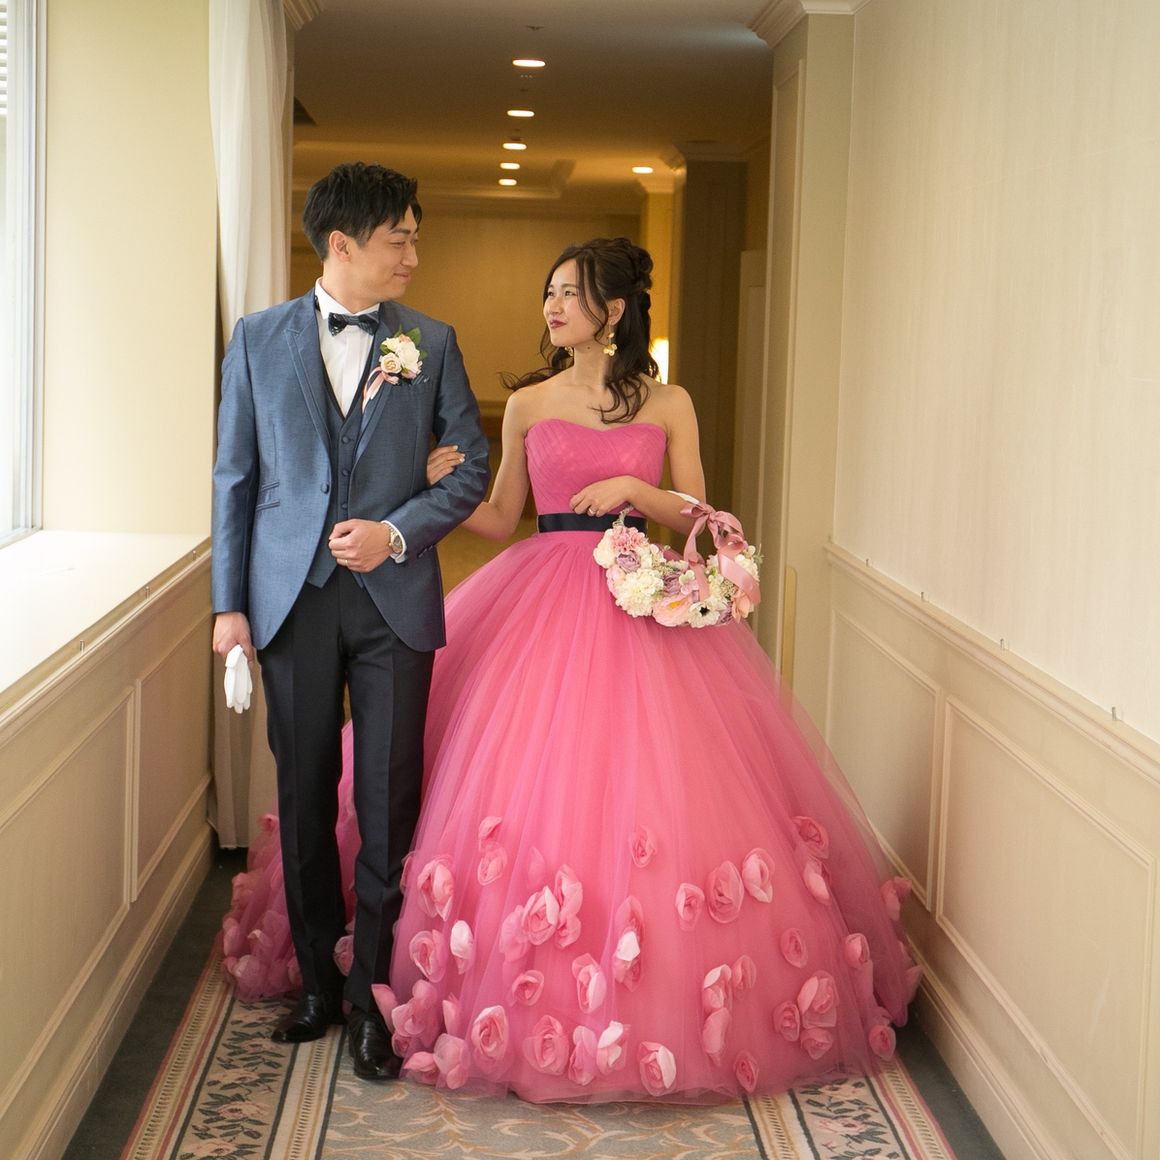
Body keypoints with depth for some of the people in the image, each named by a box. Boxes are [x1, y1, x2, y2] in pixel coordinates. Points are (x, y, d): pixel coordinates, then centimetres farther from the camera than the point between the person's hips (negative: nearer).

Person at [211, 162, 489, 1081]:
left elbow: (471, 466, 5)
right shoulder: (259, 340, 4)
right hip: (292, 595, 1)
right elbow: (235, 476, 5)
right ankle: (317, 978, 24)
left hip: (392, 597, -1)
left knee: (388, 800, -1)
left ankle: (374, 991, 10)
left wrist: (397, 532, -11)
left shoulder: (431, 343, 4)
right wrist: (229, 604, 0)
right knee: (305, 796, 9)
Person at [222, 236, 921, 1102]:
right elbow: (501, 518, 11)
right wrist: (444, 487, -6)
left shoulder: (668, 405, 6)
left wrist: (634, 489, -11)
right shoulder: (528, 405, 10)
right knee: (530, 790, -6)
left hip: (641, 601, -1)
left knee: (645, 791, -7)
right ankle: (535, 995, 4)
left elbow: (696, 516, 5)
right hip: (541, 600, 1)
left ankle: (650, 998, 5)